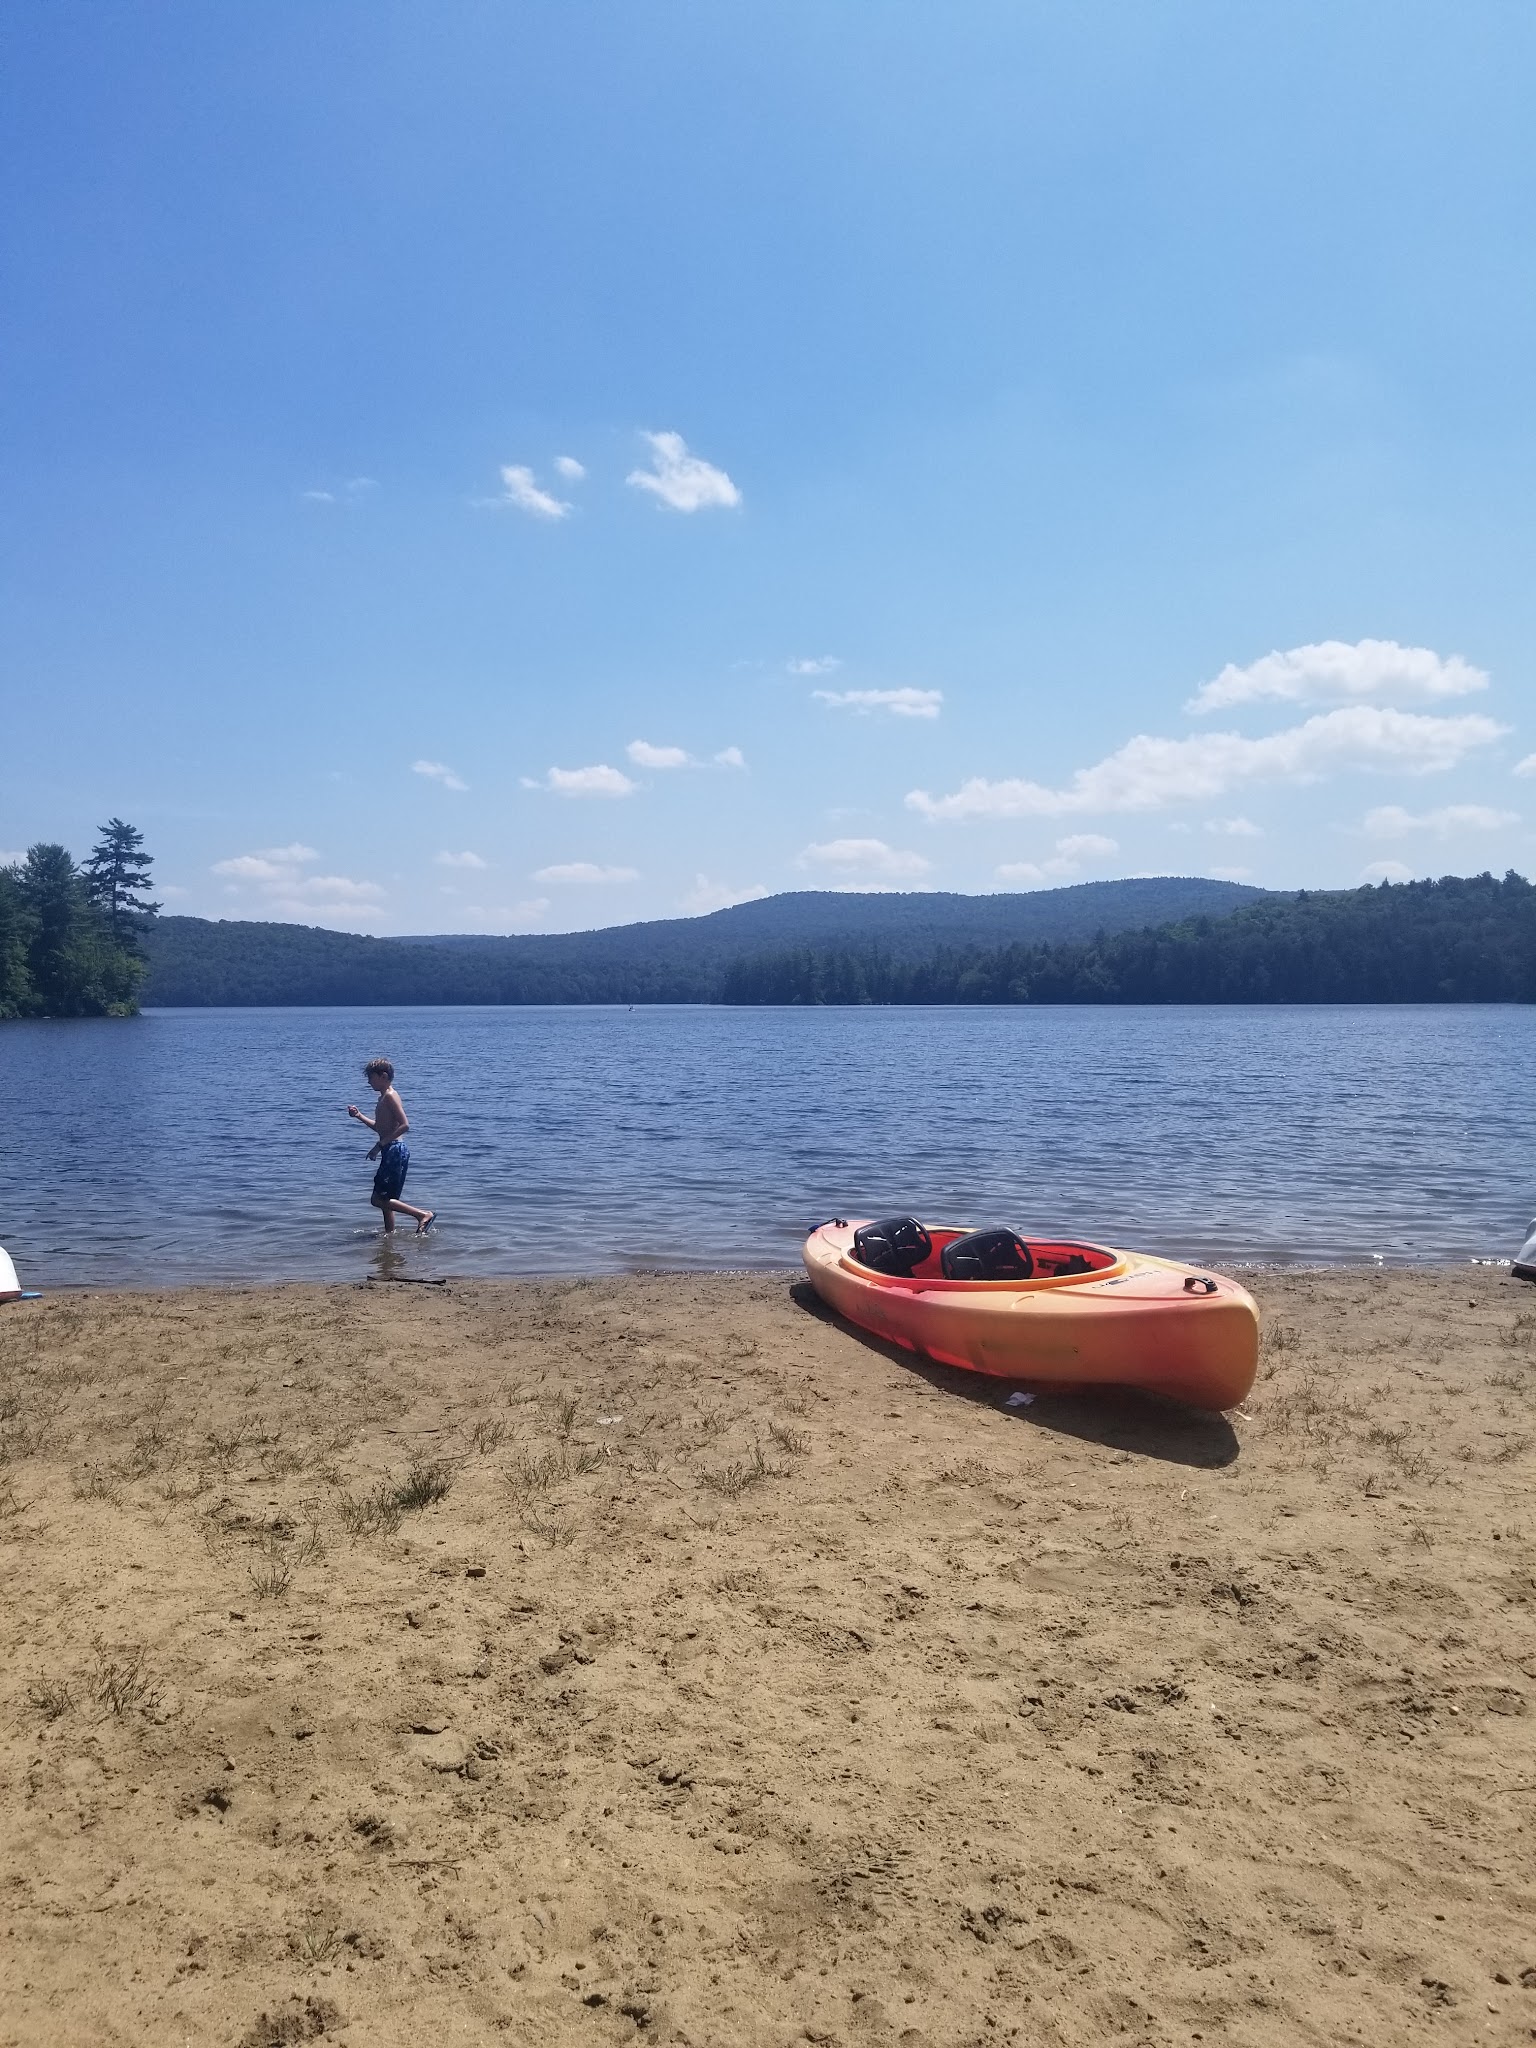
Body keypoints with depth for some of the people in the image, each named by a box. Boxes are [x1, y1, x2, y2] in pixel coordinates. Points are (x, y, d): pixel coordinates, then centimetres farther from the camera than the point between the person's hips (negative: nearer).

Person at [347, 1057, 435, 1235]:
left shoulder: (390, 1096, -12)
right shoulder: (384, 1097, 18)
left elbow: (404, 1125, -23)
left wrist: (380, 1145, -22)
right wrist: (359, 1116, 22)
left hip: (396, 1151, -10)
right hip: (391, 1152, 10)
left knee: (378, 1199, -11)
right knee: (384, 1200, 14)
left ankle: (424, 1214, -12)